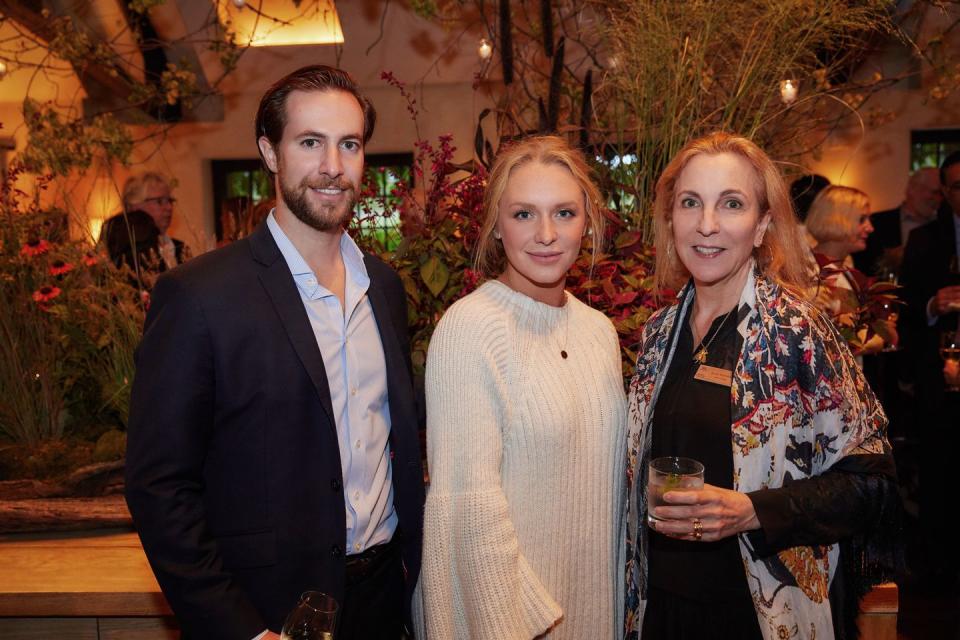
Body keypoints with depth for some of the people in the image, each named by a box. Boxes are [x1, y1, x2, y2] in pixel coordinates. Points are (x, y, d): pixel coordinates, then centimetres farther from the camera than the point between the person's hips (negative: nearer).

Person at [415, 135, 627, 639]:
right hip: (504, 599, -6)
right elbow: (470, 499, -20)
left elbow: (603, 468, 10)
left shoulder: (598, 329, 1)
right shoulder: (470, 326, -19)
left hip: (594, 593, 6)